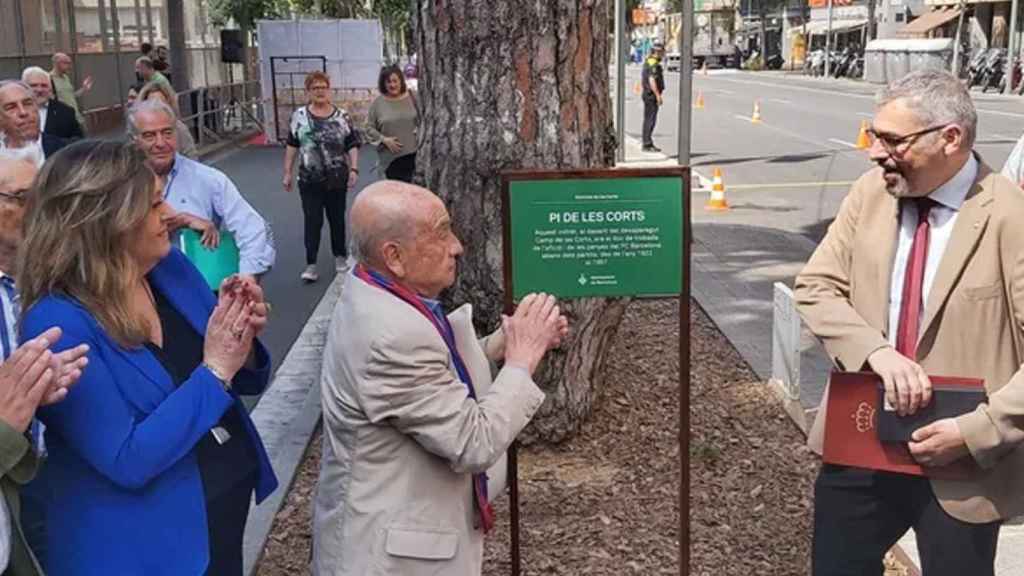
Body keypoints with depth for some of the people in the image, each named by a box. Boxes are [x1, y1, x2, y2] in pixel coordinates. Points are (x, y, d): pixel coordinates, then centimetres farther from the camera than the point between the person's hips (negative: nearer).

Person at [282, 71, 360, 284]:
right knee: (312, 221, -1)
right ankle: (311, 264, 2)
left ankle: (340, 256, 28)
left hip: (337, 179, 0)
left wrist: (354, 169, -11)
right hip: (309, 180, 0)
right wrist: (287, 172, 4)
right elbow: (292, 146, 6)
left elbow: (352, 145, 0)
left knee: (337, 218, 12)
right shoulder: (299, 116, 0)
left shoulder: (342, 117, -1)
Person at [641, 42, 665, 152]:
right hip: (652, 95, -11)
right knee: (651, 120, -8)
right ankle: (647, 144, -7)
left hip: (647, 94, 11)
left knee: (647, 120, 14)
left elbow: (642, 79, 22)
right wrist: (658, 95, -23)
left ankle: (647, 143, 19)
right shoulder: (654, 64, -17)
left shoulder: (647, 61, 15)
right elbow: (652, 81, -25)